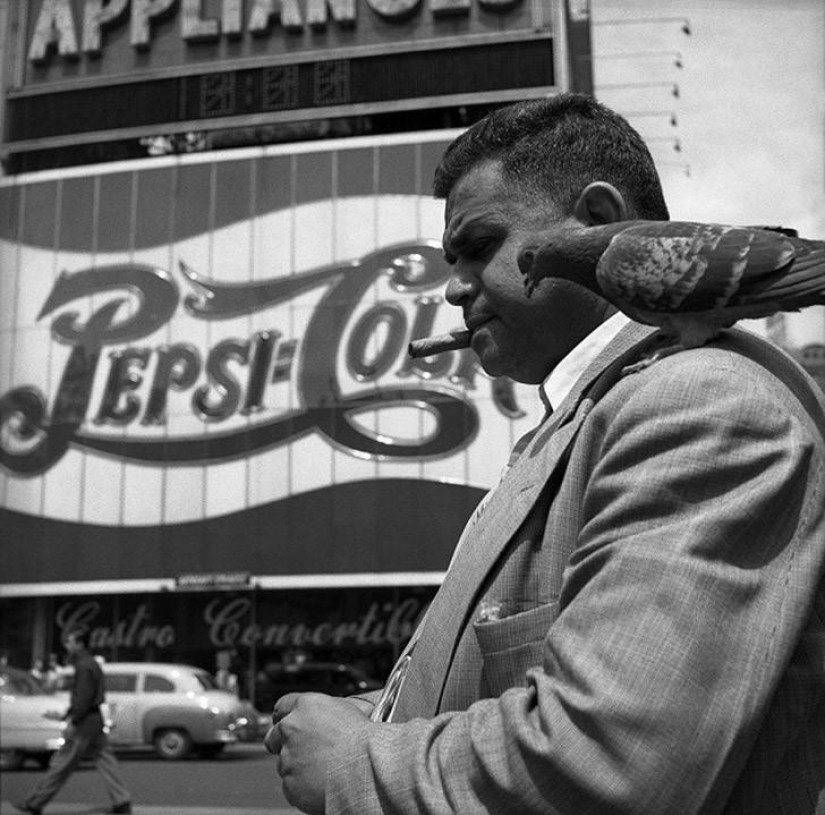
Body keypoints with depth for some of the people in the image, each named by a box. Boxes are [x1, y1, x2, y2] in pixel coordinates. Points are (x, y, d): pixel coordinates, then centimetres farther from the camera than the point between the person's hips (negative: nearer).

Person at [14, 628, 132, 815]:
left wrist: (73, 723, -18)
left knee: (63, 763, -1)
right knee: (105, 760, 8)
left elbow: (84, 698, -22)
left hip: (85, 722, -10)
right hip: (95, 721, 10)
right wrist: (67, 714, 22)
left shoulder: (84, 666, -16)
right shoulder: (92, 663, 15)